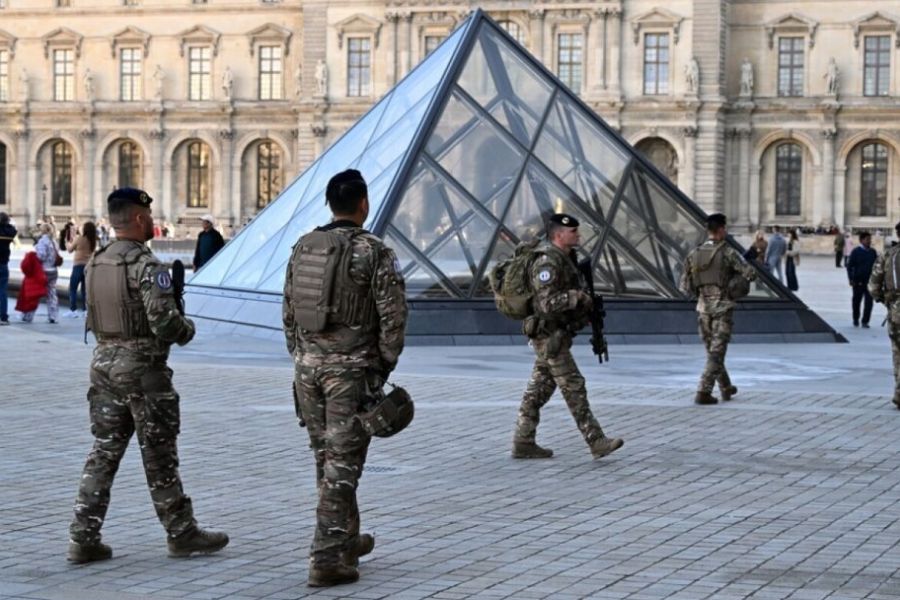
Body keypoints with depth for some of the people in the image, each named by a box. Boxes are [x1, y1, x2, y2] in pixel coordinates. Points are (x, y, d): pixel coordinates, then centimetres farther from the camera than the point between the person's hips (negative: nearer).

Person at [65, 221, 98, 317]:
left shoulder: (79, 239, -11)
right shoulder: (93, 241, 3)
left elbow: (70, 249, 1)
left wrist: (68, 244, 25)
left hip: (79, 265, -5)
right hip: (89, 265, 5)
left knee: (73, 289, 3)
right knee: (85, 289, 11)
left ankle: (73, 310, -2)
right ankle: (86, 310, 7)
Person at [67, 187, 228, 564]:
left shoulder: (96, 264, 9)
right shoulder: (146, 266, -16)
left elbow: (93, 320, 14)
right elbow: (165, 322, -22)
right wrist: (188, 330, -2)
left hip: (104, 362, 7)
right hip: (141, 367, -7)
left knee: (103, 452, 9)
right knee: (159, 458, 3)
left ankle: (83, 539, 6)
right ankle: (181, 534, 14)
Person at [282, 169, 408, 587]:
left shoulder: (303, 248, 6)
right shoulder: (375, 252, -11)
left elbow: (289, 312, 11)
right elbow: (393, 317, -12)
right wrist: (384, 366, 0)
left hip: (308, 367, 6)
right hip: (351, 370, -6)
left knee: (328, 459, 17)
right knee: (342, 464, -3)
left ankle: (346, 540, 31)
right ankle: (326, 559, -5)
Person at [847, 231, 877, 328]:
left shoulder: (872, 252, 7)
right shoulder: (856, 251, -4)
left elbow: (876, 265, 14)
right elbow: (849, 266, -4)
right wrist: (851, 279, -11)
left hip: (869, 282, 2)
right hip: (858, 282, -2)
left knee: (869, 302, -6)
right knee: (856, 301, 10)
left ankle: (865, 321, 0)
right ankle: (856, 320, 27)